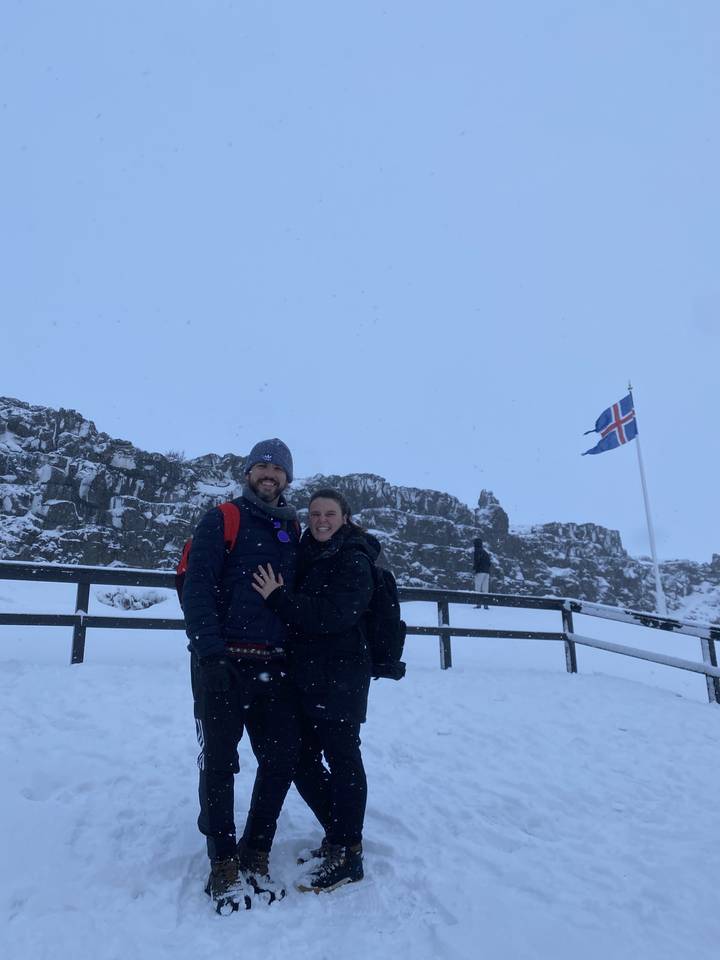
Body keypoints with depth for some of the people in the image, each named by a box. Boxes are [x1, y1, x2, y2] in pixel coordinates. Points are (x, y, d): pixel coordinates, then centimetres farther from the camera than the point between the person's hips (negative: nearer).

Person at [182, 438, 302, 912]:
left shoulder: (292, 530, 14)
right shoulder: (221, 520, -2)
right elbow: (197, 587, -9)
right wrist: (210, 651, -18)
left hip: (273, 666, 5)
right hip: (223, 663, -5)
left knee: (284, 755, 5)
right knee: (219, 762, 3)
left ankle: (255, 855, 23)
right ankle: (224, 865, 19)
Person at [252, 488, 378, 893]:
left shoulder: (354, 561, -9)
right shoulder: (308, 555, 14)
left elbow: (333, 615, -21)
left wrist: (280, 597, -19)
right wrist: (281, 596, 3)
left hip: (339, 679, -8)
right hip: (306, 675, 8)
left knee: (342, 759, 0)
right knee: (302, 759, 13)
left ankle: (348, 855, 13)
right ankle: (339, 834, 31)